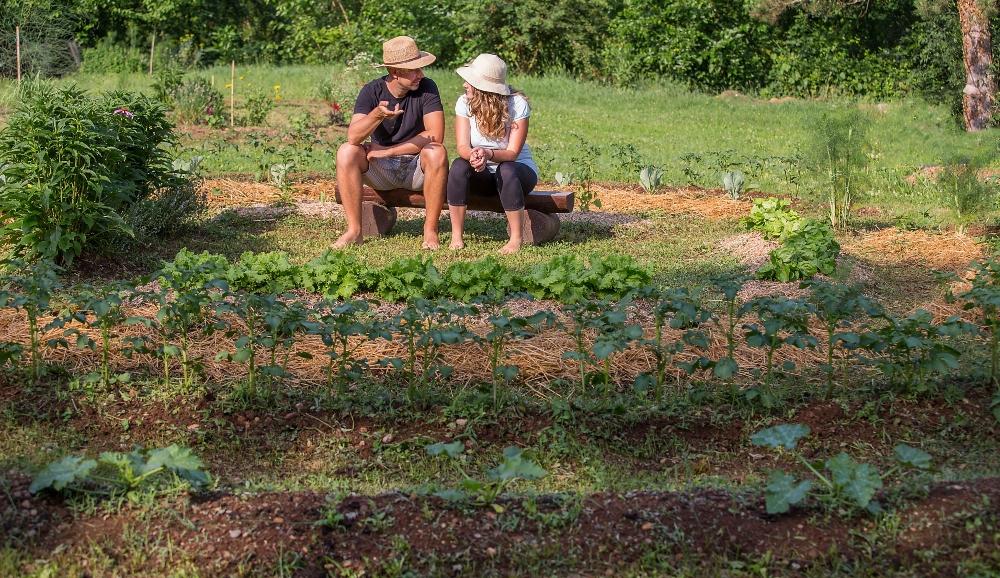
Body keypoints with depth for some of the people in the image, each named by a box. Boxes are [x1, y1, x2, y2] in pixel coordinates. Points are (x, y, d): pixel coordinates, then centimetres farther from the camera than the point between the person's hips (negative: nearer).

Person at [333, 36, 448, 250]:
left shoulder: (426, 88, -11)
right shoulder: (372, 91, -9)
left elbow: (435, 135, -22)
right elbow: (353, 137, -23)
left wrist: (387, 151, -19)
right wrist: (377, 115, -43)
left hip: (417, 167, -1)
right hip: (380, 170, 1)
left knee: (437, 152, -33)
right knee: (346, 152, -25)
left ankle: (430, 229, -22)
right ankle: (354, 230, -20)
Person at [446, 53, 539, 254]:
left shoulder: (517, 104, -18)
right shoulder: (464, 102, -8)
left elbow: (512, 153, -22)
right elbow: (462, 147, -16)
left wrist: (488, 154, -43)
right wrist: (473, 155, -41)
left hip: (519, 169, -3)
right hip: (482, 174, 3)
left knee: (506, 170, -37)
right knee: (458, 166, -29)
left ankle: (516, 238, -27)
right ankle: (456, 236, -23)